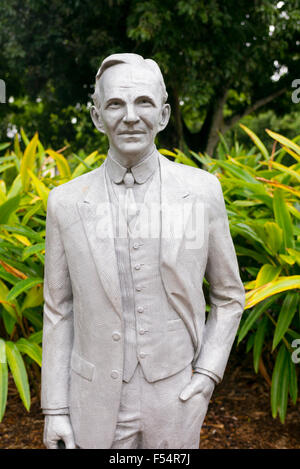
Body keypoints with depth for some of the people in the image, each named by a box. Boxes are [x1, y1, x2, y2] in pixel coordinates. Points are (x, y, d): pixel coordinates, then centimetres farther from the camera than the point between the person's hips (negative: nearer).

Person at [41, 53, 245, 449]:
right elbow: (59, 311, 1)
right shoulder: (66, 202, -6)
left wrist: (208, 374, -6)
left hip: (175, 398, 0)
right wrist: (55, 408, 0)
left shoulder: (202, 190, -7)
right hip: (96, 403, 0)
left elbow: (228, 296, 4)